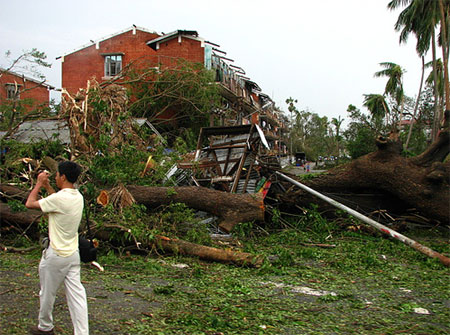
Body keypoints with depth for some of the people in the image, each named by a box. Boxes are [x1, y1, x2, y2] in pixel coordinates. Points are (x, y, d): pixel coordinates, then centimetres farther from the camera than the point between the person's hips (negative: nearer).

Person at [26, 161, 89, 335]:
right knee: (76, 293, 6)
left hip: (56, 255, -7)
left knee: (47, 294, 14)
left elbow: (30, 203, -11)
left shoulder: (59, 198, -22)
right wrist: (47, 186, 23)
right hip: (73, 253, 7)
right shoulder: (78, 196, 3)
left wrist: (39, 184, 1)